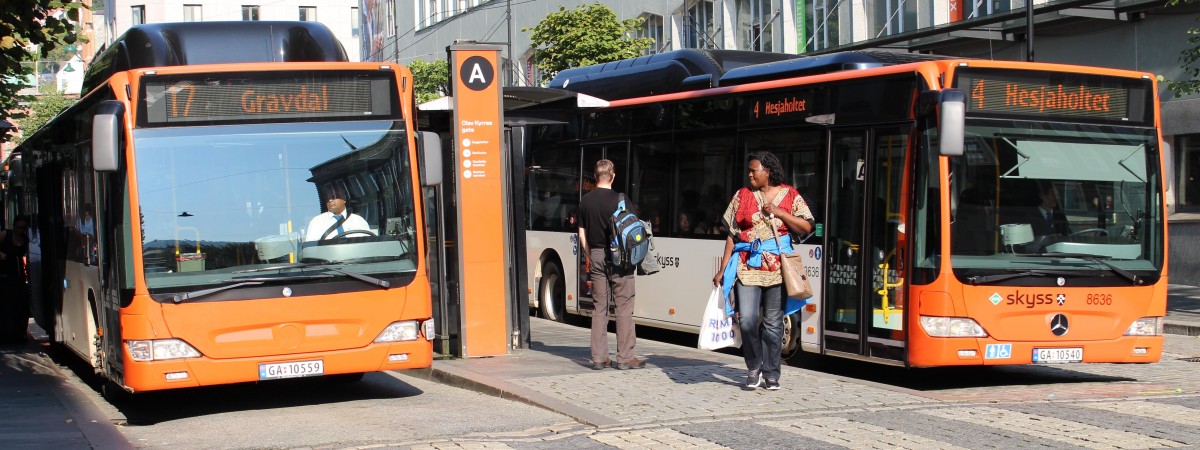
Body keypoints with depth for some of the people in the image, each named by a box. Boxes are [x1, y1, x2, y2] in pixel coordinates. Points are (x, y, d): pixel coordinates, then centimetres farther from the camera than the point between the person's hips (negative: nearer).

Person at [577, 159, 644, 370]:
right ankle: (625, 357, 1)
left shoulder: (585, 201, 5)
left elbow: (582, 234, 10)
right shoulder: (620, 200, -9)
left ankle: (599, 358, 8)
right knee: (624, 306, 0)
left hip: (596, 256, 5)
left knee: (599, 307, 9)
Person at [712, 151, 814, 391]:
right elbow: (732, 235, 8)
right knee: (747, 319, -12)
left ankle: (770, 373, 15)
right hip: (748, 266, 0)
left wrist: (780, 213, -10)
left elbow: (806, 227, 2)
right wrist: (723, 269, 3)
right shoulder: (743, 196, 8)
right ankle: (754, 368, 7)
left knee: (773, 322, 5)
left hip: (777, 266, 0)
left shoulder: (789, 195, 6)